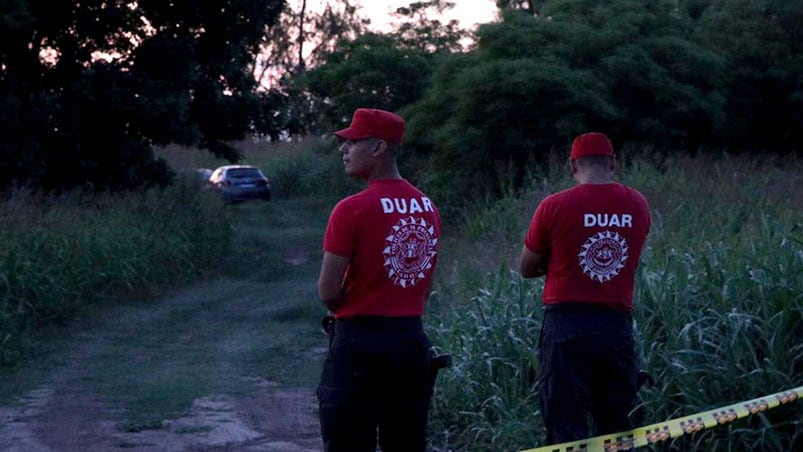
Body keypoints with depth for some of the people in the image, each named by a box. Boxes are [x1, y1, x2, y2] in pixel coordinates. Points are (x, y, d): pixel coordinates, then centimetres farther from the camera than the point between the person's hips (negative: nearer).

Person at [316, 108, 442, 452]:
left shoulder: (352, 209, -14)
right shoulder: (428, 208, 6)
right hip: (413, 339, 6)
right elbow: (425, 284, 13)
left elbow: (328, 291, -14)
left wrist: (346, 308, 6)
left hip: (359, 343, -6)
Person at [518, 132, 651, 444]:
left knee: (566, 425, -1)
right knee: (615, 425, 12)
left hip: (567, 324, -3)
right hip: (618, 325, 3)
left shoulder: (554, 207, -6)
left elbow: (526, 269, 4)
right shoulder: (638, 205, 5)